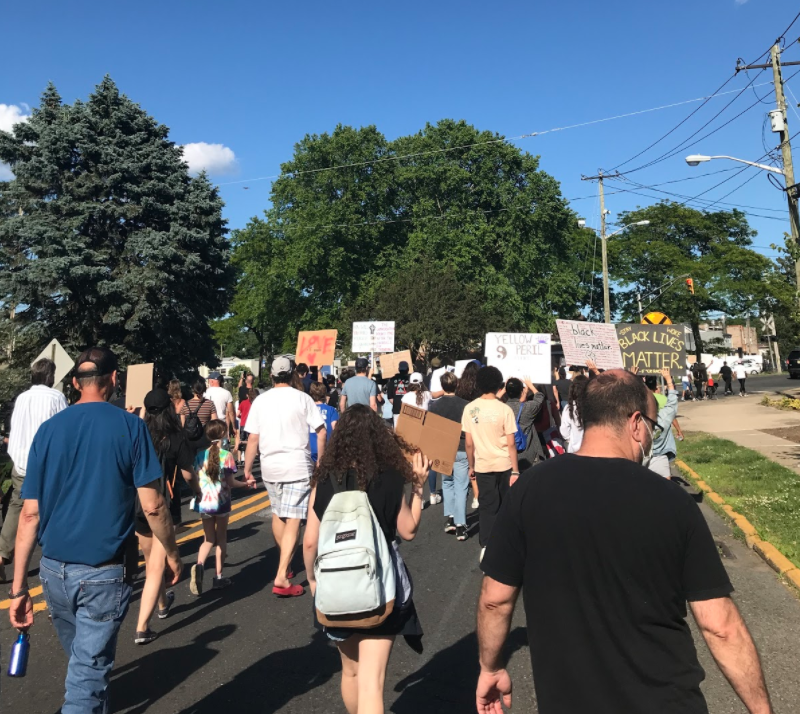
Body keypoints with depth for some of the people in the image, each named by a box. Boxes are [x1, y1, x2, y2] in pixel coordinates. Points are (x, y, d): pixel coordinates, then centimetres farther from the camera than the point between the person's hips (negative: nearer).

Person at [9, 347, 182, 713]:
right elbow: (152, 506, -11)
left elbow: (30, 513, 0)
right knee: (88, 672, 6)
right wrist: (172, 554, 4)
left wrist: (19, 587, 5)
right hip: (103, 572, -5)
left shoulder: (49, 428, 1)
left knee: (82, 659, 26)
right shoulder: (130, 426, -9)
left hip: (54, 569, 5)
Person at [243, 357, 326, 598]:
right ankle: (281, 577, -7)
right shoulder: (302, 398, -5)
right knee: (293, 519, -2)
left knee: (277, 514, 21)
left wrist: (247, 469, 9)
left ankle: (285, 563, 36)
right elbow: (321, 431, -6)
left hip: (270, 467, 4)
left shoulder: (260, 401, 2)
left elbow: (253, 439, 1)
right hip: (298, 466, -3)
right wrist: (321, 458, 8)